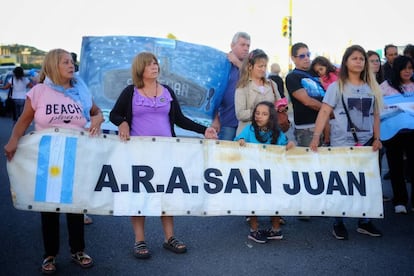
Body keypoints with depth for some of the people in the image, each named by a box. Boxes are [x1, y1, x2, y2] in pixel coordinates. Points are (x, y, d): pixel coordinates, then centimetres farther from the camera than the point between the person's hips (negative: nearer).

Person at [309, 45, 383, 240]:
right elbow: (324, 112, -8)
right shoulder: (337, 86, -1)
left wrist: (377, 138, 6)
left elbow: (375, 114, 14)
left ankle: (364, 222, 21)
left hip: (365, 144, 4)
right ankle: (338, 223, 16)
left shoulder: (371, 87, 10)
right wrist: (316, 136, -18)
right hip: (341, 144, -3)